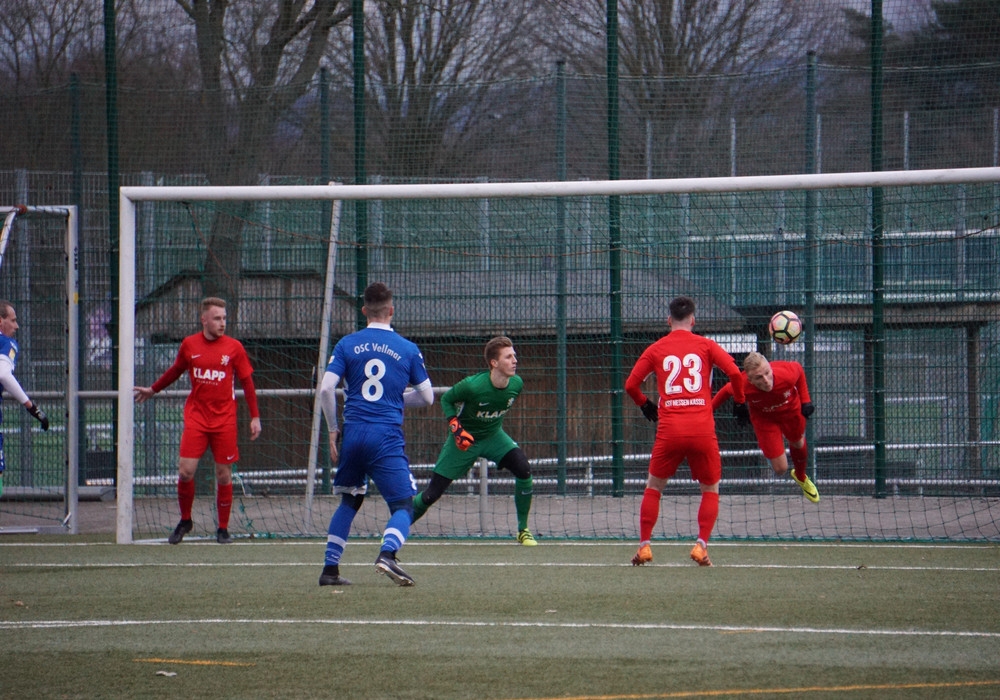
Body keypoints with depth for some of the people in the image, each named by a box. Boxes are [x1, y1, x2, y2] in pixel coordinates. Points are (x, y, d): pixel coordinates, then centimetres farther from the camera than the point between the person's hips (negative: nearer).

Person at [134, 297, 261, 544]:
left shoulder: (234, 347, -1)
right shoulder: (189, 345, 2)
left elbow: (247, 383, 5)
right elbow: (175, 371, 21)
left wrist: (255, 417, 2)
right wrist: (153, 390, 30)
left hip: (224, 420, -1)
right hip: (196, 417, 1)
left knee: (224, 474, 1)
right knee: (185, 470, -8)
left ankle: (223, 529, 13)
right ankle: (185, 521, 13)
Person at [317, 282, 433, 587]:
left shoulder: (347, 344, 4)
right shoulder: (408, 349, 3)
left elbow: (326, 389, -4)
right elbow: (427, 397, 9)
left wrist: (332, 430, 8)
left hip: (353, 434, 3)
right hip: (388, 437, -3)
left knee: (349, 502, 21)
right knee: (403, 506, -1)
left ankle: (330, 569, 18)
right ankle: (387, 554, -29)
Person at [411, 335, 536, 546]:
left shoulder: (516, 384, -15)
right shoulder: (473, 386, -30)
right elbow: (446, 400, -12)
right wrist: (456, 428, -23)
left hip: (494, 436, 4)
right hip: (465, 439, -4)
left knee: (523, 469, -22)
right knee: (432, 494, -5)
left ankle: (523, 530, -6)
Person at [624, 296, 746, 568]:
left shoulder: (656, 349, 9)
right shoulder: (705, 345, 6)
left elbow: (631, 384, 8)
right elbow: (734, 372, -5)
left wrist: (645, 405, 27)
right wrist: (740, 402, 10)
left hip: (669, 431, 1)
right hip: (702, 430, -1)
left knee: (653, 487, 17)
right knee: (711, 489, 14)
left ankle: (644, 546, 9)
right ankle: (701, 545, -3)